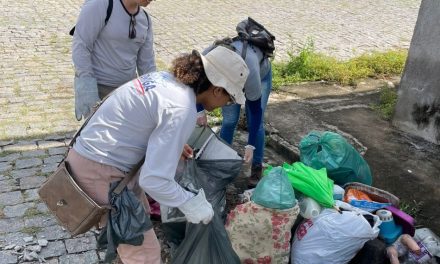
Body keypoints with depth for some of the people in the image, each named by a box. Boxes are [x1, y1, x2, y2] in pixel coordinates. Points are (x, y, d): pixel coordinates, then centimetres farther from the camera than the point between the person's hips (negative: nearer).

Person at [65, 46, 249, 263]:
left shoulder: (166, 78, 3)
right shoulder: (183, 110, -24)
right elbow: (154, 180, -27)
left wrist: (172, 143, 18)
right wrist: (190, 203, -13)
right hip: (99, 172, -10)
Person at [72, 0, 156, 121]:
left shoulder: (145, 19, 4)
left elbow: (146, 62, 7)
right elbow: (80, 46, -18)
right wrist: (86, 91, -23)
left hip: (126, 88, 6)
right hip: (96, 87, -6)